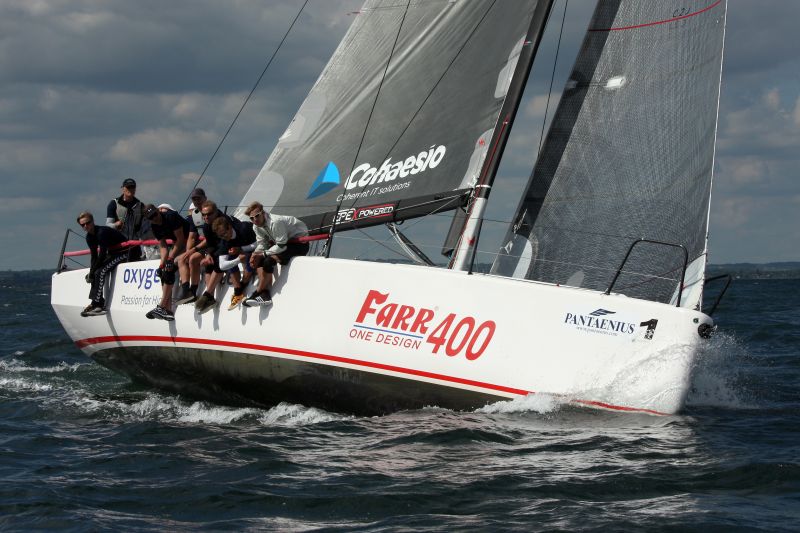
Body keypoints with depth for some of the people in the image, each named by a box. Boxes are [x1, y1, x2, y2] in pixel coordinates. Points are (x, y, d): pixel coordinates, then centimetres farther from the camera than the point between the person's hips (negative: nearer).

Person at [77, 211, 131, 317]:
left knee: (100, 271, -23)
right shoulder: (89, 237, 2)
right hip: (112, 253, 10)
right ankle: (96, 303, -2)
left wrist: (92, 273, -20)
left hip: (123, 253, -10)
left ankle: (97, 305, -24)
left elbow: (102, 255, -26)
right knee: (96, 272, 0)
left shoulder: (102, 232, -26)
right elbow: (94, 256, 5)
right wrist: (91, 272, -9)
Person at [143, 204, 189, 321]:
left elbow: (181, 239, -19)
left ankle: (162, 307, -21)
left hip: (190, 244, -8)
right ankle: (168, 310, -10)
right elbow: (163, 246, 1)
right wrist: (162, 263, -15)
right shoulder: (154, 226, 3)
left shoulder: (171, 217, -21)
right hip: (176, 246, 8)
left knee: (169, 270, -21)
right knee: (163, 271, -5)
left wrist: (170, 259, -21)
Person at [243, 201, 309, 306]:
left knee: (269, 260, -26)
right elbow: (262, 244, 2)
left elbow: (282, 246, -28)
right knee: (259, 260, -7)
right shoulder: (256, 227, -2)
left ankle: (258, 294, -15)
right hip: (283, 242, 9)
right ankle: (265, 294, -15)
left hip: (300, 243, -9)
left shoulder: (275, 222, -30)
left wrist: (262, 254, -23)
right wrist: (256, 254, -19)